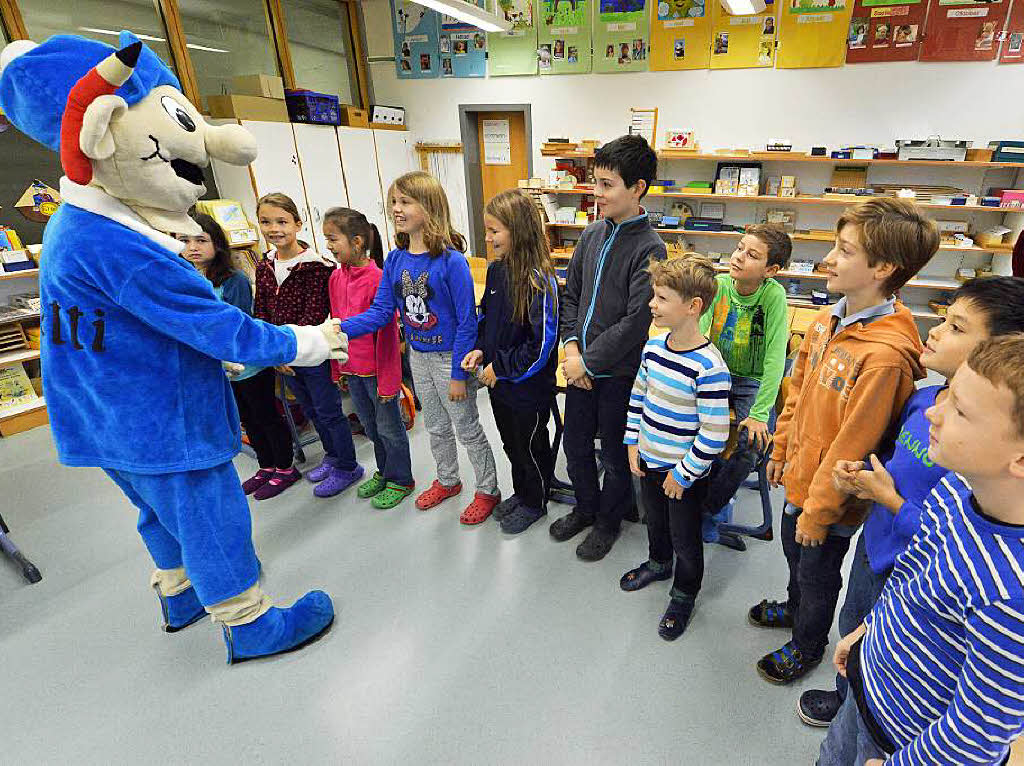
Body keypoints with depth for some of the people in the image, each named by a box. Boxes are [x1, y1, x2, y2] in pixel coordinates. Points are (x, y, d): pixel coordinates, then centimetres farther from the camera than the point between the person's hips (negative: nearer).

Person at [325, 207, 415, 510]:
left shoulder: (377, 278, -19)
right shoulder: (336, 277, 3)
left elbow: (387, 332, -18)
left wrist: (388, 379, -16)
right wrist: (337, 366, 13)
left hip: (377, 369, -7)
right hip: (351, 369, 7)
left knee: (388, 427, 9)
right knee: (369, 425, 21)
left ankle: (400, 480, 27)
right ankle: (384, 471, 41)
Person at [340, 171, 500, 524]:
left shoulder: (451, 261, -22)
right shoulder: (394, 260, -4)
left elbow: (467, 322, -19)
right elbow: (381, 311, -4)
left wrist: (459, 374, -17)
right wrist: (341, 328, -19)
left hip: (449, 358, -6)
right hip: (418, 357, 6)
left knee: (468, 430, 10)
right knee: (436, 427, 23)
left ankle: (488, 490, 31)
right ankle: (447, 481, 46)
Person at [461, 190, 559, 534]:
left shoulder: (539, 281, -24)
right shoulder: (495, 269, -1)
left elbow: (542, 345, -24)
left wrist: (500, 367, -17)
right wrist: (480, 349, -1)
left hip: (529, 387, -7)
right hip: (498, 381, 8)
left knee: (531, 447, 14)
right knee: (511, 443, 25)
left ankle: (535, 503, 38)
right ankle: (521, 492, 48)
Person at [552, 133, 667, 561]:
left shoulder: (649, 249, -15)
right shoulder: (592, 235, 4)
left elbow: (636, 321, -20)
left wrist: (588, 362, -16)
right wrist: (572, 346, -5)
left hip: (620, 372, -6)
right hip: (581, 366, 6)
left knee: (616, 455, 13)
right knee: (575, 446, 19)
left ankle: (608, 521, 38)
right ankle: (586, 507, 44)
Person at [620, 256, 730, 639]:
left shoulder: (709, 367, -28)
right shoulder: (653, 347, -5)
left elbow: (714, 435, -25)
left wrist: (684, 474, -17)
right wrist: (633, 443, 6)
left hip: (685, 472, -6)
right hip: (649, 460, 7)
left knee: (685, 538, 15)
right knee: (655, 519, 29)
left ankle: (684, 594, 40)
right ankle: (658, 563, 56)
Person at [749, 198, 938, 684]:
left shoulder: (885, 356, -32)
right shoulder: (827, 322, -4)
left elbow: (851, 448, -26)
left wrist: (818, 512, -17)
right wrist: (782, 450, 14)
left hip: (831, 498, -7)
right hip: (800, 477, 8)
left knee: (817, 574, 18)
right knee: (794, 555, 30)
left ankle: (808, 645, 45)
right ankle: (795, 608, 58)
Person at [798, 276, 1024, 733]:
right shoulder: (922, 399, -7)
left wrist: (890, 500, -24)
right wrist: (860, 474, -7)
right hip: (872, 545, 7)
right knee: (850, 632, 30)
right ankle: (844, 698, 59)